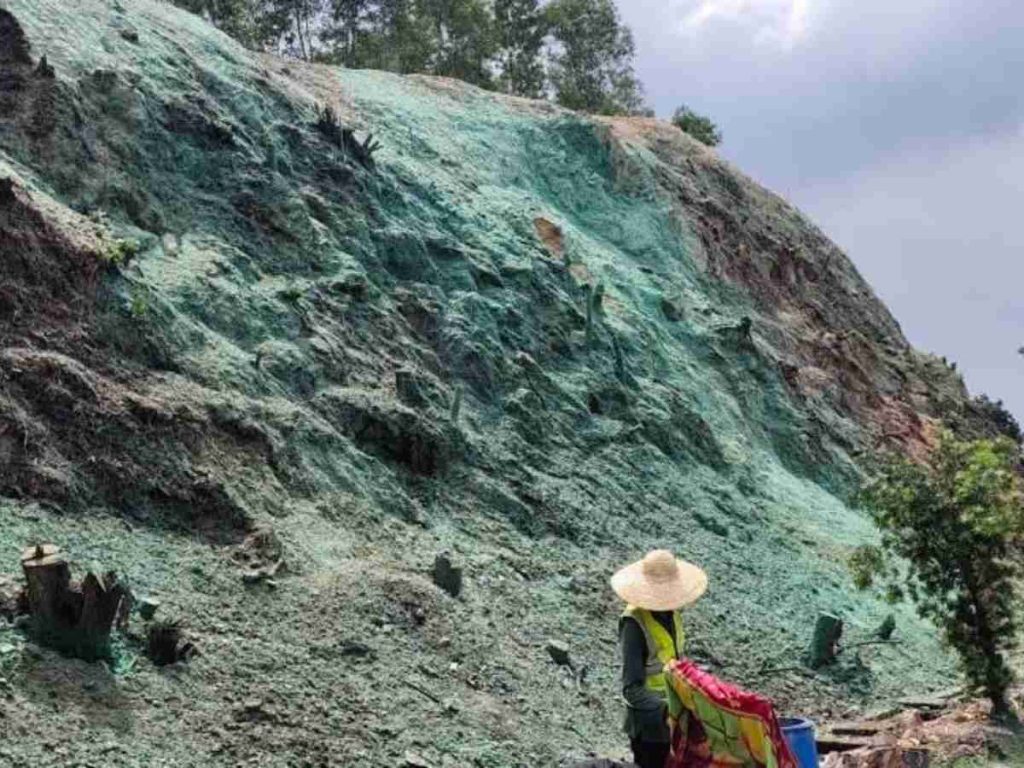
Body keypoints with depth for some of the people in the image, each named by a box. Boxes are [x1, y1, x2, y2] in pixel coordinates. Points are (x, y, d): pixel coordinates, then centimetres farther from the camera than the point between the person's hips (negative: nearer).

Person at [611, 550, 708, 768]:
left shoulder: (671, 612, 0)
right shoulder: (634, 623, -23)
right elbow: (632, 688, -25)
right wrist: (664, 710, -38)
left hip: (673, 720, 7)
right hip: (649, 723, -7)